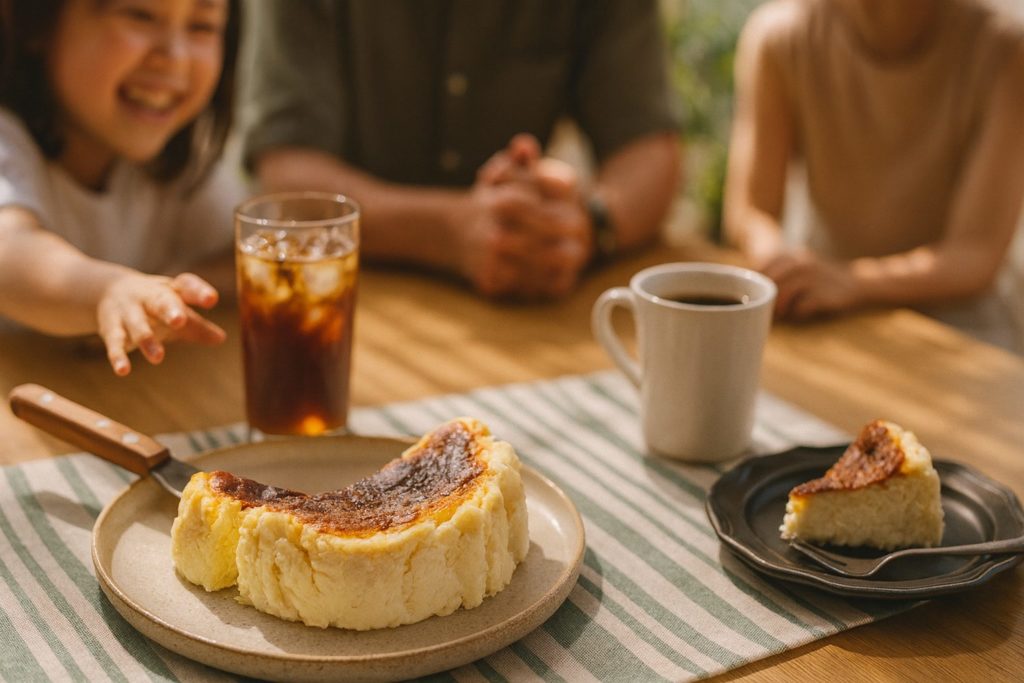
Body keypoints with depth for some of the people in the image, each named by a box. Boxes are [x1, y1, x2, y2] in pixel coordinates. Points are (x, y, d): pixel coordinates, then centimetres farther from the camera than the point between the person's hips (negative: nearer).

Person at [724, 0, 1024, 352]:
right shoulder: (777, 34, -12)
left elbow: (978, 253, -20)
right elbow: (748, 212, -10)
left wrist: (850, 281, -37)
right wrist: (780, 260, -33)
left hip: (949, 313, -3)